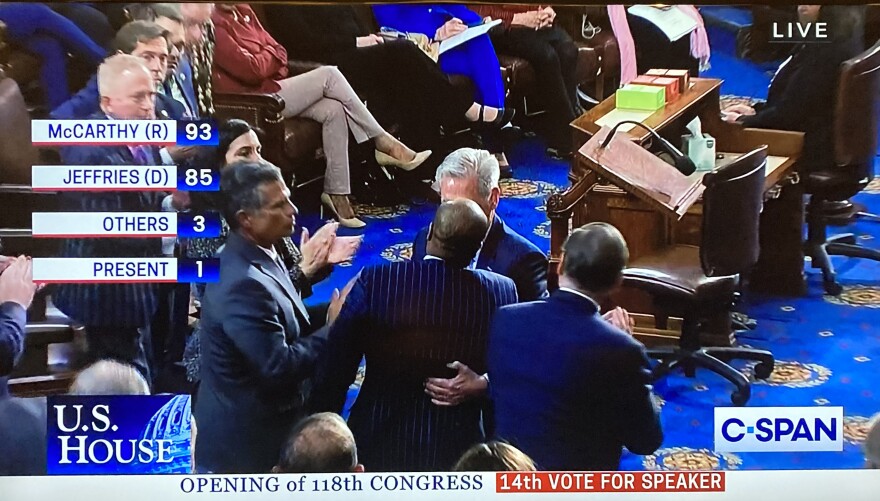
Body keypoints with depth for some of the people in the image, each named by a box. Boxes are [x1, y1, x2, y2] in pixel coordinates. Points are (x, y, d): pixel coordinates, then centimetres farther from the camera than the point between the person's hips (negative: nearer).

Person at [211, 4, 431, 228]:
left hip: (272, 87, 9)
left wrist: (267, 58, -8)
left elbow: (279, 53, 14)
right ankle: (383, 142, -5)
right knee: (329, 75, -14)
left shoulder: (243, 11, 12)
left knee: (334, 110, -12)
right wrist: (270, 54, -2)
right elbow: (249, 69, -21)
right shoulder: (214, 23, -17)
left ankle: (336, 193, -9)